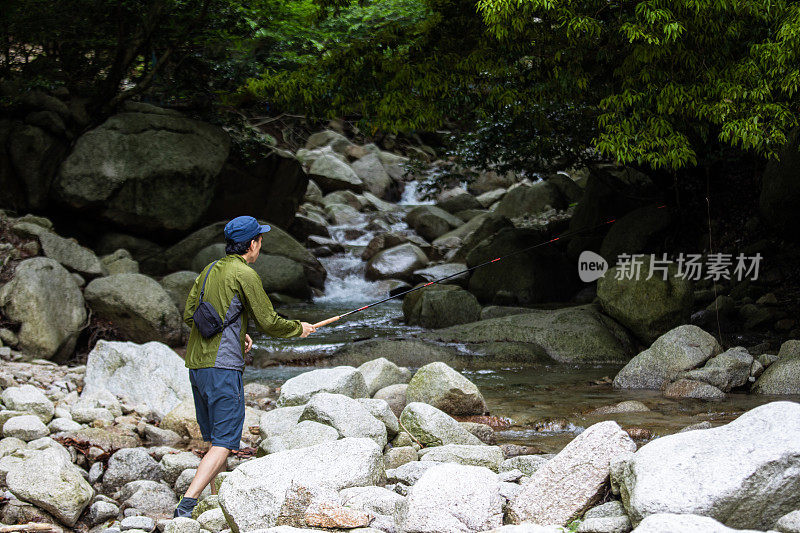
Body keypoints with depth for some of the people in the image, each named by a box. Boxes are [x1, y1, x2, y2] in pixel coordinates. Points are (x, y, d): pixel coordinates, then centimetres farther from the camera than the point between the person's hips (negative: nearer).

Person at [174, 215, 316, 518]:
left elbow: (189, 315, 19)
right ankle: (187, 505, -21)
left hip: (196, 365, 9)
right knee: (224, 442, -9)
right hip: (222, 366, -9)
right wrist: (299, 329, 10)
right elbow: (268, 323, -9)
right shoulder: (244, 275, -10)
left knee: (215, 439, 17)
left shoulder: (211, 269, 14)